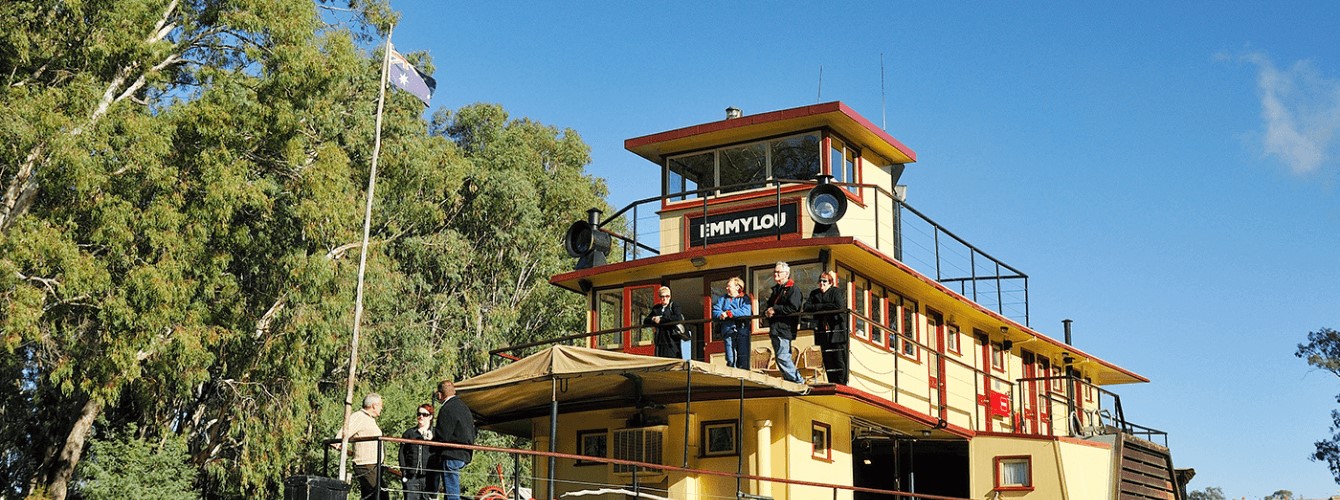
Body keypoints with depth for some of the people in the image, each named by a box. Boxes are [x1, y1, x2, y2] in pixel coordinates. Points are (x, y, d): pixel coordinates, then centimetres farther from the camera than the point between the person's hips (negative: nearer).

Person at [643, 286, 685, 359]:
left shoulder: (674, 306, 2)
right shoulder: (656, 308, 17)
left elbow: (679, 318, -16)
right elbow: (645, 321, 15)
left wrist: (661, 319, -13)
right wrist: (653, 319, -8)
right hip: (660, 342, 5)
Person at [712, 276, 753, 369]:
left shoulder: (745, 299, 9)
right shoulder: (722, 299, 20)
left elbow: (746, 312, -10)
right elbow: (715, 313, 8)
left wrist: (729, 313, -12)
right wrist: (721, 315, -15)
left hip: (742, 329, -2)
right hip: (728, 330, 2)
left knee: (743, 358, -7)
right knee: (730, 359, -3)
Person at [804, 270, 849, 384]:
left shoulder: (838, 292, 2)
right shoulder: (814, 293, 16)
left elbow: (839, 306, -15)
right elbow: (807, 307, 4)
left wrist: (821, 306, -6)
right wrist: (823, 307, -7)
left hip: (837, 332, -5)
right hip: (823, 333, 5)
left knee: (840, 361, -8)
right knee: (828, 362, 4)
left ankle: (842, 385, -6)